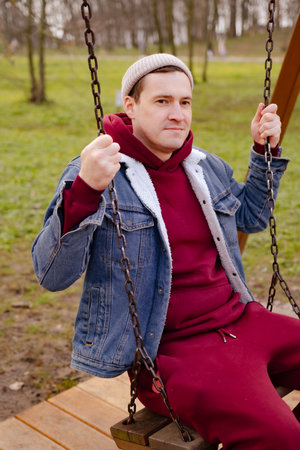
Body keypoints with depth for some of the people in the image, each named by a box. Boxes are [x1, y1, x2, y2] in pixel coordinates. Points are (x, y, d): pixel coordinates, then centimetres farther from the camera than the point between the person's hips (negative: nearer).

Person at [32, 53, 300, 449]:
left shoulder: (205, 166, 11)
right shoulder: (98, 172, -10)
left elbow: (251, 217, 28)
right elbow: (51, 275, -19)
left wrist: (266, 151, 14)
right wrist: (84, 191, -35)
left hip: (241, 320, 7)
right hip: (172, 349, -7)